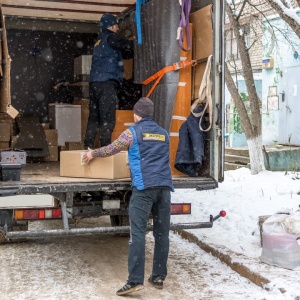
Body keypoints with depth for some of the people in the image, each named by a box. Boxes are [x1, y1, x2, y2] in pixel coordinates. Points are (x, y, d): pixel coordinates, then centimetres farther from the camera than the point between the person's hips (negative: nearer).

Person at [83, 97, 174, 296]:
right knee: (162, 233, 9)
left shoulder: (133, 132, 4)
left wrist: (93, 153, 34)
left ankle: (135, 280, -14)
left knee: (138, 233, -9)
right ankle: (159, 277, 15)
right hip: (164, 186, 5)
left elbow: (112, 149, 15)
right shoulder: (164, 134, 20)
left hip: (144, 187, -5)